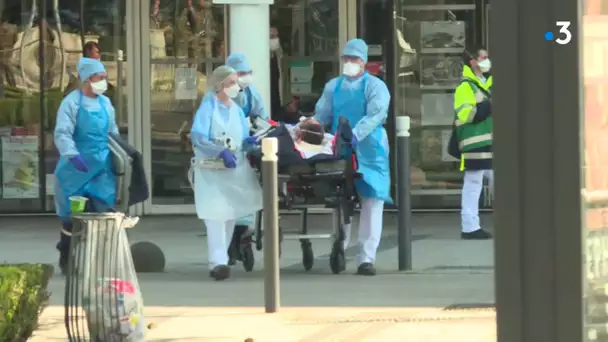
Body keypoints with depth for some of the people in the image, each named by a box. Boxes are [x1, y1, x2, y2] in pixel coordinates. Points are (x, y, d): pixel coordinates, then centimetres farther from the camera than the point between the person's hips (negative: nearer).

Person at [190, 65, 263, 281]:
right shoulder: (208, 107, -9)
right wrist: (221, 152, -32)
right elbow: (197, 138, -20)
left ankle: (219, 259, 22)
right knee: (216, 215, -16)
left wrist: (249, 142, -14)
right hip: (211, 170, -6)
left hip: (235, 169, 6)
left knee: (230, 216, 11)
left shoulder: (237, 110, 9)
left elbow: (241, 142, 10)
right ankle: (218, 262, -22)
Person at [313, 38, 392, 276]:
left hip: (368, 151, -4)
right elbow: (321, 115, 13)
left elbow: (376, 114, -16)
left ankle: (366, 258, -5)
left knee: (372, 202, -6)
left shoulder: (375, 86, -1)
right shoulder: (333, 86, 14)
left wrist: (356, 134, -31)